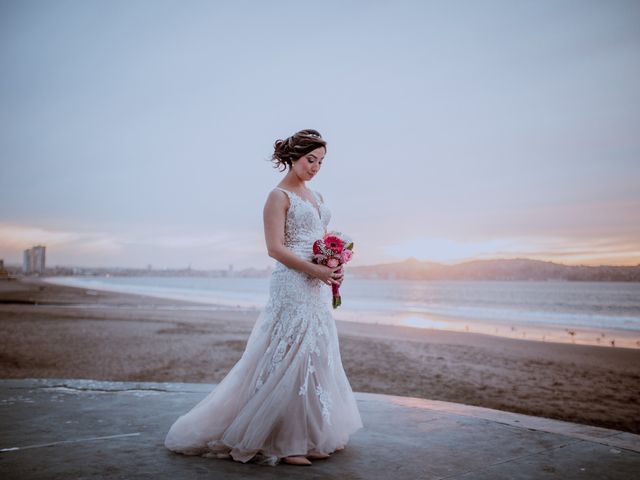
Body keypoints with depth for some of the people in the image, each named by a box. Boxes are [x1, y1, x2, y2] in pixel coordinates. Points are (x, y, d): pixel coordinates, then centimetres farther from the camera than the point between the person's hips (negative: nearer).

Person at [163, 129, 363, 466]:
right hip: (293, 286, -8)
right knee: (292, 359, -7)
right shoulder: (279, 196, -6)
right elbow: (275, 248, -14)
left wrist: (334, 268, -1)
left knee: (316, 358, 11)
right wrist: (316, 271, -20)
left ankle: (311, 436, 21)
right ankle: (285, 443, 3)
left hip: (317, 289, 9)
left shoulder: (315, 197, 18)